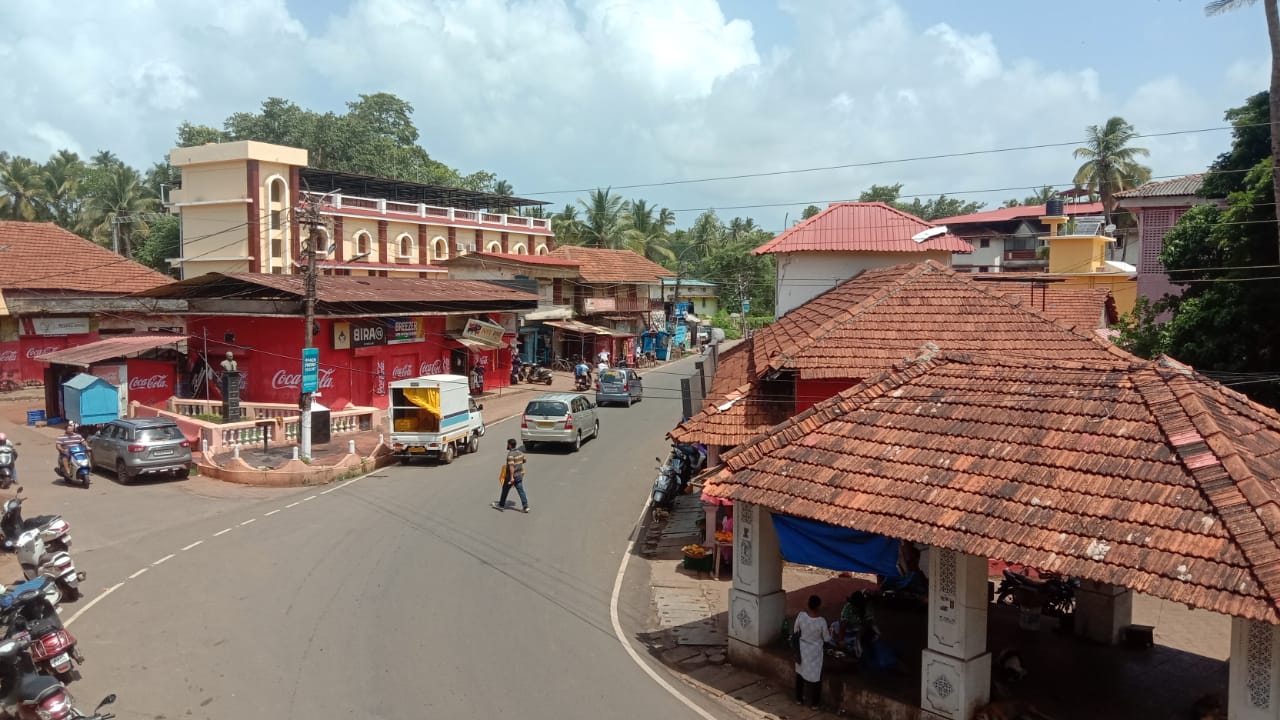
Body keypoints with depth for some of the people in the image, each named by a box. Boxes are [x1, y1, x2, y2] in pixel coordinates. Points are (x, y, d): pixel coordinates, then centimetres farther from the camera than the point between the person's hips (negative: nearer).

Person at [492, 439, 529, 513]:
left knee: (505, 491, 12)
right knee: (521, 491, 5)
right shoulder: (520, 452, 5)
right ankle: (525, 507, -1)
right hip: (519, 475, 7)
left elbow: (511, 466, -27)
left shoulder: (510, 454, -21)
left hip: (512, 476, -7)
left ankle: (501, 505, 26)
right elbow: (524, 460, 21)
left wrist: (511, 477, -28)